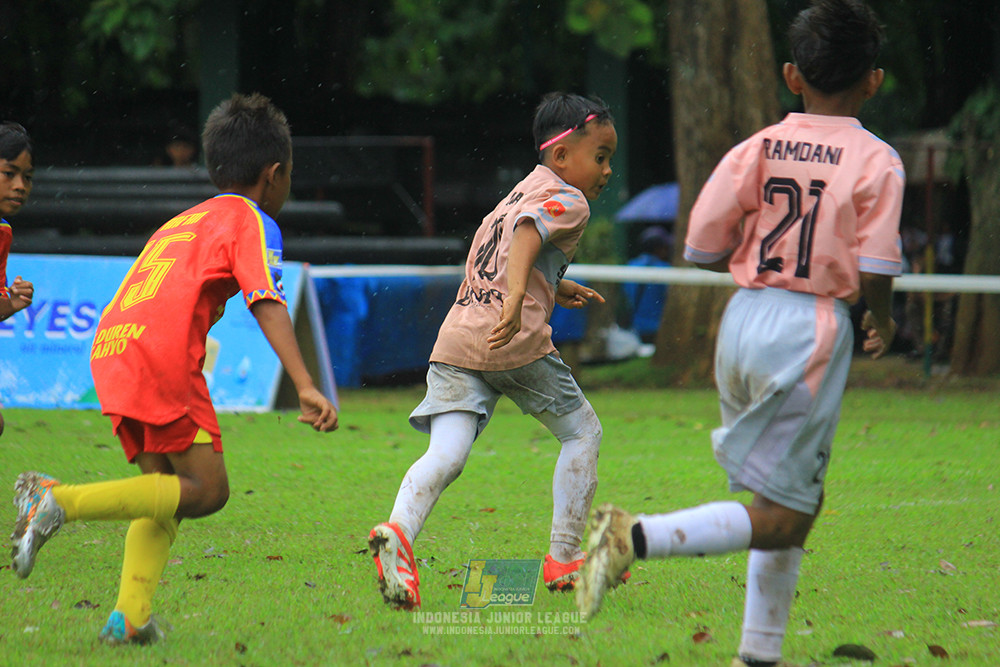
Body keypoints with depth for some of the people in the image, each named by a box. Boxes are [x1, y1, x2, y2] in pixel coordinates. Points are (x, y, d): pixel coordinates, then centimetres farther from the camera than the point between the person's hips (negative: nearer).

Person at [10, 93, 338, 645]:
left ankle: (130, 616, -3)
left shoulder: (182, 222, 30)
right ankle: (60, 501, -18)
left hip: (109, 350, 8)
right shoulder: (253, 222, 6)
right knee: (206, 490, -4)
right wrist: (306, 387, -17)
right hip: (162, 352, -8)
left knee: (166, 487, 15)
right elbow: (266, 303, -8)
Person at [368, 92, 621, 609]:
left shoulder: (519, 193, 29)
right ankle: (564, 559, 15)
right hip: (516, 342, -7)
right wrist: (518, 296, -33)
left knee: (446, 453, -8)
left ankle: (399, 529, -37)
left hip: (456, 338, 7)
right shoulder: (568, 201, 3)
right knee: (583, 432, 13)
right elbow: (530, 232, -19)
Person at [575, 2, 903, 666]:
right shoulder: (877, 162, -7)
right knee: (781, 518, -2)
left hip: (745, 315, 6)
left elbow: (704, 248, 1)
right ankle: (638, 537, -23)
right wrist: (882, 321, 8)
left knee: (799, 496, 21)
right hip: (813, 329, -6)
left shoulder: (758, 149, 3)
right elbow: (874, 269, -14)